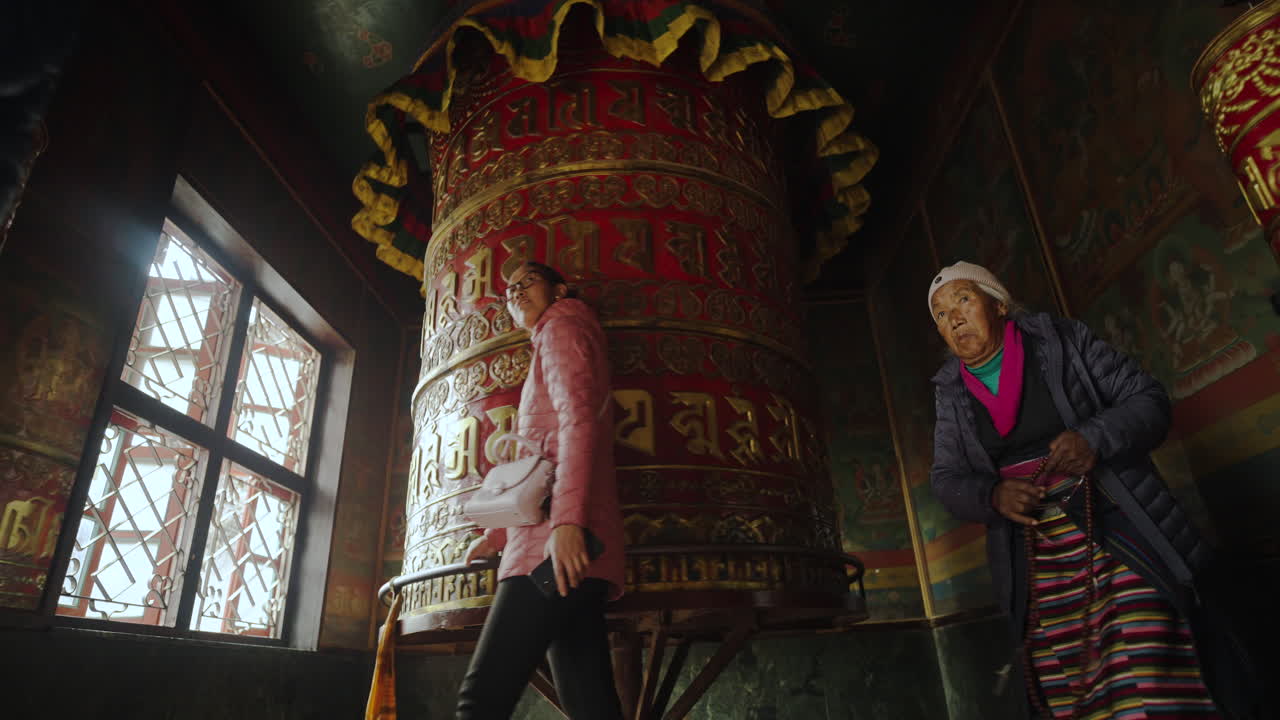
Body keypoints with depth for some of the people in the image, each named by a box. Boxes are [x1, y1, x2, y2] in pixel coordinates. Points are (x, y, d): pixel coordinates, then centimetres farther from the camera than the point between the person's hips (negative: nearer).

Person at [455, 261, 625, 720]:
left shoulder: (562, 327, 6)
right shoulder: (545, 354, 34)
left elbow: (580, 420, -13)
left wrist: (567, 520, -25)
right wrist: (496, 536, 29)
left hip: (558, 545, -10)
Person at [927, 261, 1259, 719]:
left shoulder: (1061, 340, 1)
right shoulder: (951, 392, 7)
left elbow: (1148, 399, 1)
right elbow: (947, 478, 8)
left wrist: (1096, 438, -19)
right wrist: (992, 496, -14)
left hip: (1119, 533, -2)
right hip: (1036, 566, 2)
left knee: (1149, 681, -16)